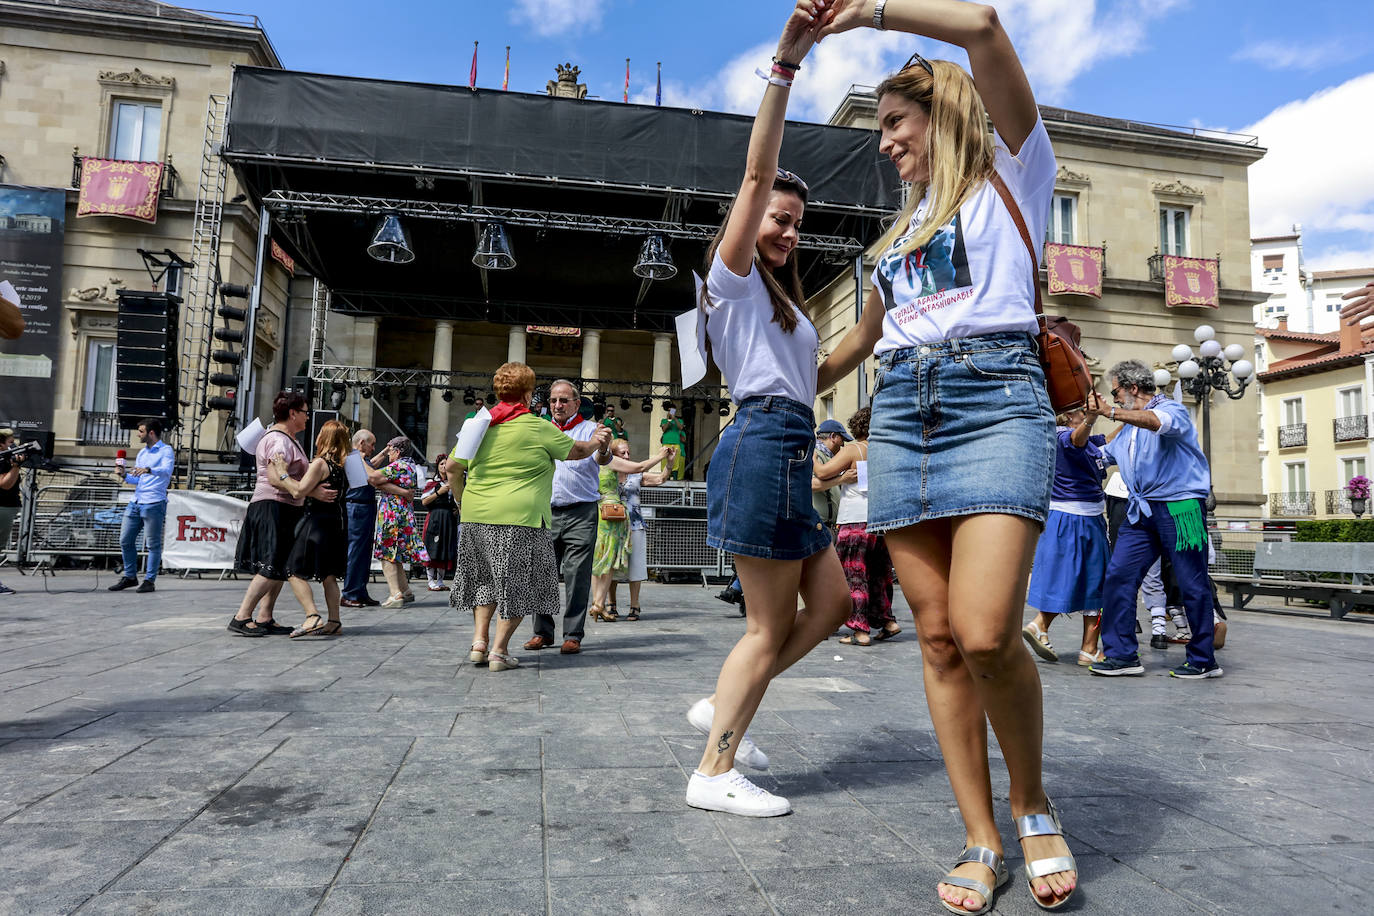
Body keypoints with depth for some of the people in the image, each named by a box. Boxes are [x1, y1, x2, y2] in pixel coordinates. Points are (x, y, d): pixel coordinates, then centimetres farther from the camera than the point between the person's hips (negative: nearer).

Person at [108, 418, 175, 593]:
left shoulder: (166, 450, -2)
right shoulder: (142, 453, 22)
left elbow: (167, 470, -21)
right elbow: (137, 479, 25)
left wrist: (148, 470, -37)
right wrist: (124, 476, 6)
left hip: (154, 504, -8)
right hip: (135, 502, 8)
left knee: (153, 544, -4)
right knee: (125, 541, 9)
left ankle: (149, 581, 1)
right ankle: (130, 577, 22)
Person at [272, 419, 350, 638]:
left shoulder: (320, 463, -14)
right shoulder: (341, 464, 11)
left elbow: (299, 491, -18)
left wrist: (283, 473, -9)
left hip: (318, 522, -8)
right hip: (337, 522, 8)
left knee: (295, 571, -4)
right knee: (329, 574, 13)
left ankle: (313, 617, -17)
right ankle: (334, 622, 14)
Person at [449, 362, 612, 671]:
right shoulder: (538, 427, -5)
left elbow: (452, 469, 13)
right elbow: (577, 451, 8)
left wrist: (463, 501, 27)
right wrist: (596, 442, 29)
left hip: (476, 516, 6)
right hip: (519, 517, -5)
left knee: (486, 576, 21)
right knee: (517, 582, 5)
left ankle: (479, 640, 16)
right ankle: (499, 650, 6)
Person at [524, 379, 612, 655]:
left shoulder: (590, 429, 3)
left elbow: (601, 459, -15)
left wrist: (603, 449, -38)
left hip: (581, 512, -4)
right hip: (546, 512, 4)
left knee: (577, 576, -4)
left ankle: (573, 635, 2)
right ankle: (542, 632, 14)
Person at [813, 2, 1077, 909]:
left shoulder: (1011, 173, 12)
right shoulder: (905, 226, 28)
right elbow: (859, 339, 35)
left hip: (994, 396, -5)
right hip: (901, 412, 6)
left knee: (985, 631, -20)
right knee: (939, 638, -1)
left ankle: (1033, 803, 8)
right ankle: (982, 842, 9)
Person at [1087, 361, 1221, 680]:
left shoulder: (1173, 409, -1)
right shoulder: (1128, 429, 24)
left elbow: (1156, 422, -27)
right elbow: (1103, 454, 39)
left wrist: (1108, 412, -36)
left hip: (1180, 507, -7)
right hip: (1141, 511, 7)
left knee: (1192, 585, 0)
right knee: (1118, 576, -6)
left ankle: (1203, 661, 12)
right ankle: (1122, 655, -3)